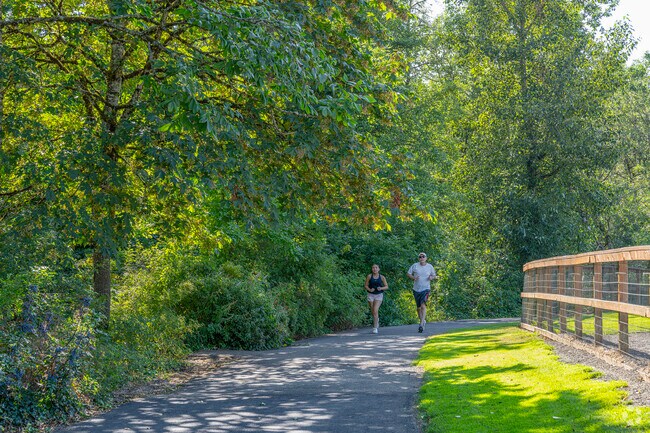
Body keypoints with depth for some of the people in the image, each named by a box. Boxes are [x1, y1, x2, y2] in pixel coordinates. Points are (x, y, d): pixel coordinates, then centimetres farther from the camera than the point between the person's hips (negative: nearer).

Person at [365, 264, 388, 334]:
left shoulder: (382, 277, -1)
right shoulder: (369, 276, -2)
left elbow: (386, 287, 4)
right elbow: (366, 285, 3)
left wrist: (381, 288, -16)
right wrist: (370, 289, -17)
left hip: (379, 295, -2)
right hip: (371, 295, 2)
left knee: (375, 310, -17)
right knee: (373, 312, 9)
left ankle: (375, 328, -14)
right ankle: (377, 321, 43)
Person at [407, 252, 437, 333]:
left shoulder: (430, 266, 3)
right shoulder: (414, 266, 0)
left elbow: (434, 275, 15)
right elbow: (408, 273, 4)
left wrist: (432, 277, -9)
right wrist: (413, 277, -15)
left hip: (425, 289, -2)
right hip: (416, 289, 2)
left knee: (423, 305, -20)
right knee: (418, 307, 11)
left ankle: (421, 325, -25)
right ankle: (423, 321, 35)